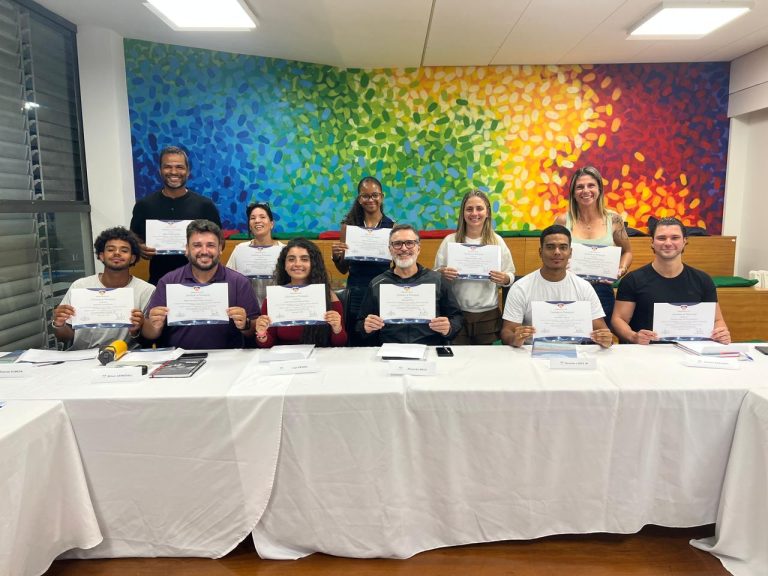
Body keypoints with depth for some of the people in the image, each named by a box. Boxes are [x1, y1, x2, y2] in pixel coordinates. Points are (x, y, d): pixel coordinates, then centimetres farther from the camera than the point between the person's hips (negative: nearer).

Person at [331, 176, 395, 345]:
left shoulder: (392, 226, 1)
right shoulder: (349, 225, 3)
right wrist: (335, 256, -10)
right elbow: (344, 269, 8)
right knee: (356, 344, 11)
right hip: (356, 293, 1)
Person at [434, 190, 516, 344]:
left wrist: (504, 278, -16)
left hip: (488, 315, 1)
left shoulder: (497, 241, 2)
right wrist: (442, 273, -17)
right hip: (457, 313, -1)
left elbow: (511, 276, 5)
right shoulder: (450, 240, 0)